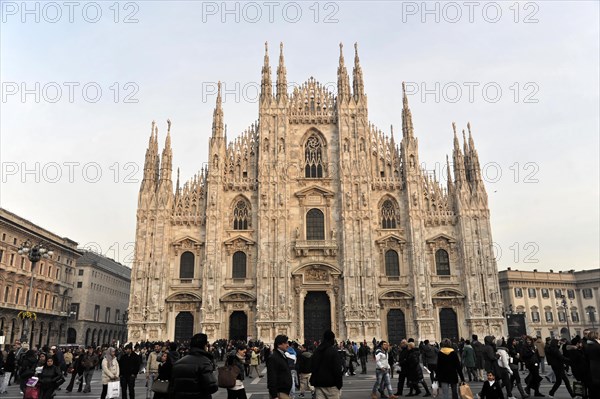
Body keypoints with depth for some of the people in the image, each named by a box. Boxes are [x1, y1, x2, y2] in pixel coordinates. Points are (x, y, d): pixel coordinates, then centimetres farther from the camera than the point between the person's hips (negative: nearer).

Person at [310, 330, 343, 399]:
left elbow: (312, 367, 16)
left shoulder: (317, 351, 10)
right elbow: (337, 369, -15)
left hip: (318, 383, 6)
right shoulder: (333, 351, -12)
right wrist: (340, 383, -7)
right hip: (331, 384, -6)